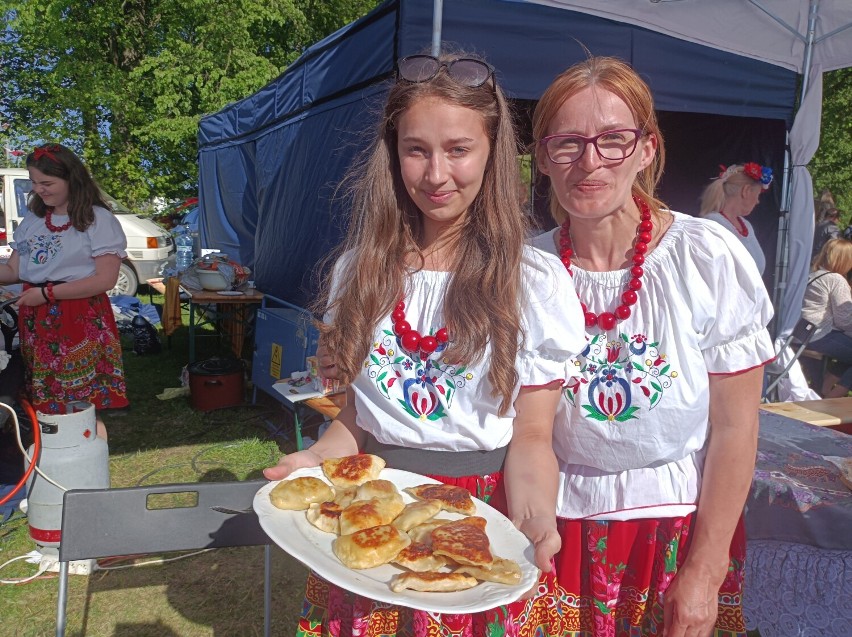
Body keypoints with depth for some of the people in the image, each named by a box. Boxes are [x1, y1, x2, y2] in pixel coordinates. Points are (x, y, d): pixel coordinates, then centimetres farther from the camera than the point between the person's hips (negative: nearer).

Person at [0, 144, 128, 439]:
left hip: (81, 323, -7)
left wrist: (48, 293, -15)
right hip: (35, 322, 7)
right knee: (43, 407, 12)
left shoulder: (98, 219, -8)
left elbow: (105, 279, -15)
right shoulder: (32, 221, 13)